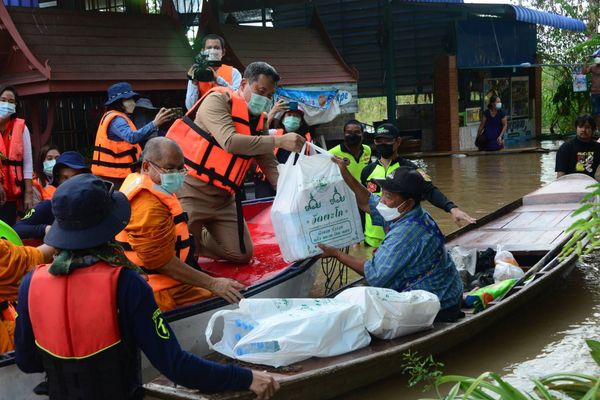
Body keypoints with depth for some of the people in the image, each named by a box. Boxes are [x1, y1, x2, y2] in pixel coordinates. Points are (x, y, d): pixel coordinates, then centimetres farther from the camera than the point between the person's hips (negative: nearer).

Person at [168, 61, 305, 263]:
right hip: (191, 190, -7)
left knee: (242, 254, 8)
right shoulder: (217, 101, -12)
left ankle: (198, 235, 26)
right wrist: (279, 141, -31)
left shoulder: (259, 121, 9)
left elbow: (270, 165, 4)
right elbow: (230, 142, -29)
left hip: (223, 198, 7)